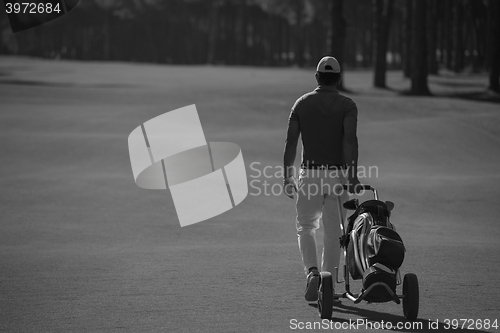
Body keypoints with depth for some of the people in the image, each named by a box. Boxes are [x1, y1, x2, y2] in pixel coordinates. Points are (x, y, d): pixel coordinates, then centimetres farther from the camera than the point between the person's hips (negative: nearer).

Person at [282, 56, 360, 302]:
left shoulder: (302, 103, 6)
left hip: (309, 173, 1)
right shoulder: (347, 105, -1)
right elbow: (349, 140, -15)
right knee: (333, 233, 7)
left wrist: (287, 177, 8)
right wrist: (353, 175, -17)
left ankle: (312, 271, -11)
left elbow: (290, 142, 3)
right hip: (337, 174, -1)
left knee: (306, 227, 13)